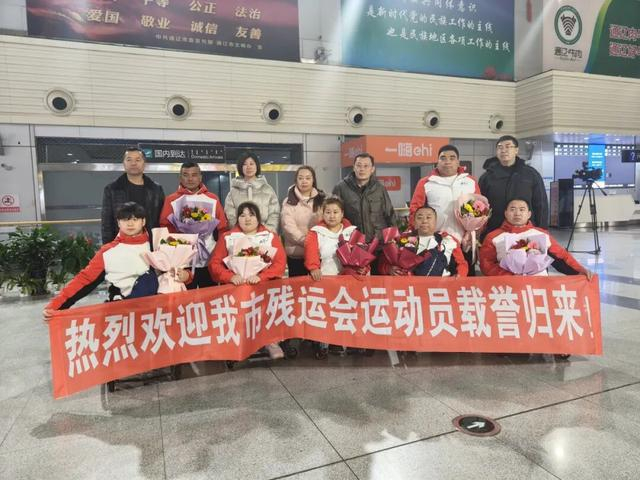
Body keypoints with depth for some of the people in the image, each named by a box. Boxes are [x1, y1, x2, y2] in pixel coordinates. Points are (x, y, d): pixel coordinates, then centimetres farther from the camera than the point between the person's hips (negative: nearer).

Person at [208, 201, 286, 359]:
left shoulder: (270, 236, 12)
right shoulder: (227, 237, 12)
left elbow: (280, 262, 0)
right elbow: (214, 263, 5)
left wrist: (261, 277, -17)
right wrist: (230, 277, -14)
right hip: (235, 287, 0)